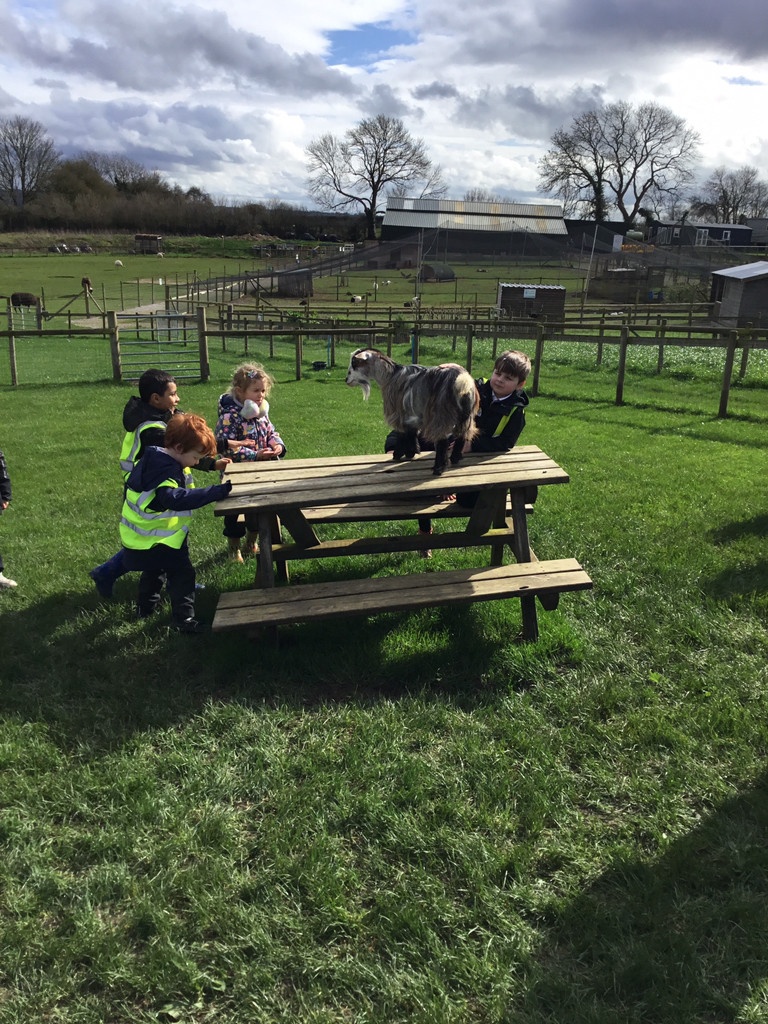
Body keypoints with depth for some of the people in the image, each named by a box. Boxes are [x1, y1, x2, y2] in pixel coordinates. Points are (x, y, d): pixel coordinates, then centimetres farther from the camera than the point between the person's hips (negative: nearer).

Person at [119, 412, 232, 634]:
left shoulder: (152, 458, 2)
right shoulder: (166, 471, -28)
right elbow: (176, 499, -46)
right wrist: (217, 492, -48)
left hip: (140, 536, 10)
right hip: (158, 539, -10)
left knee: (154, 569, 29)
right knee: (182, 574, -4)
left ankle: (145, 607, 47)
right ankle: (184, 620, -2)